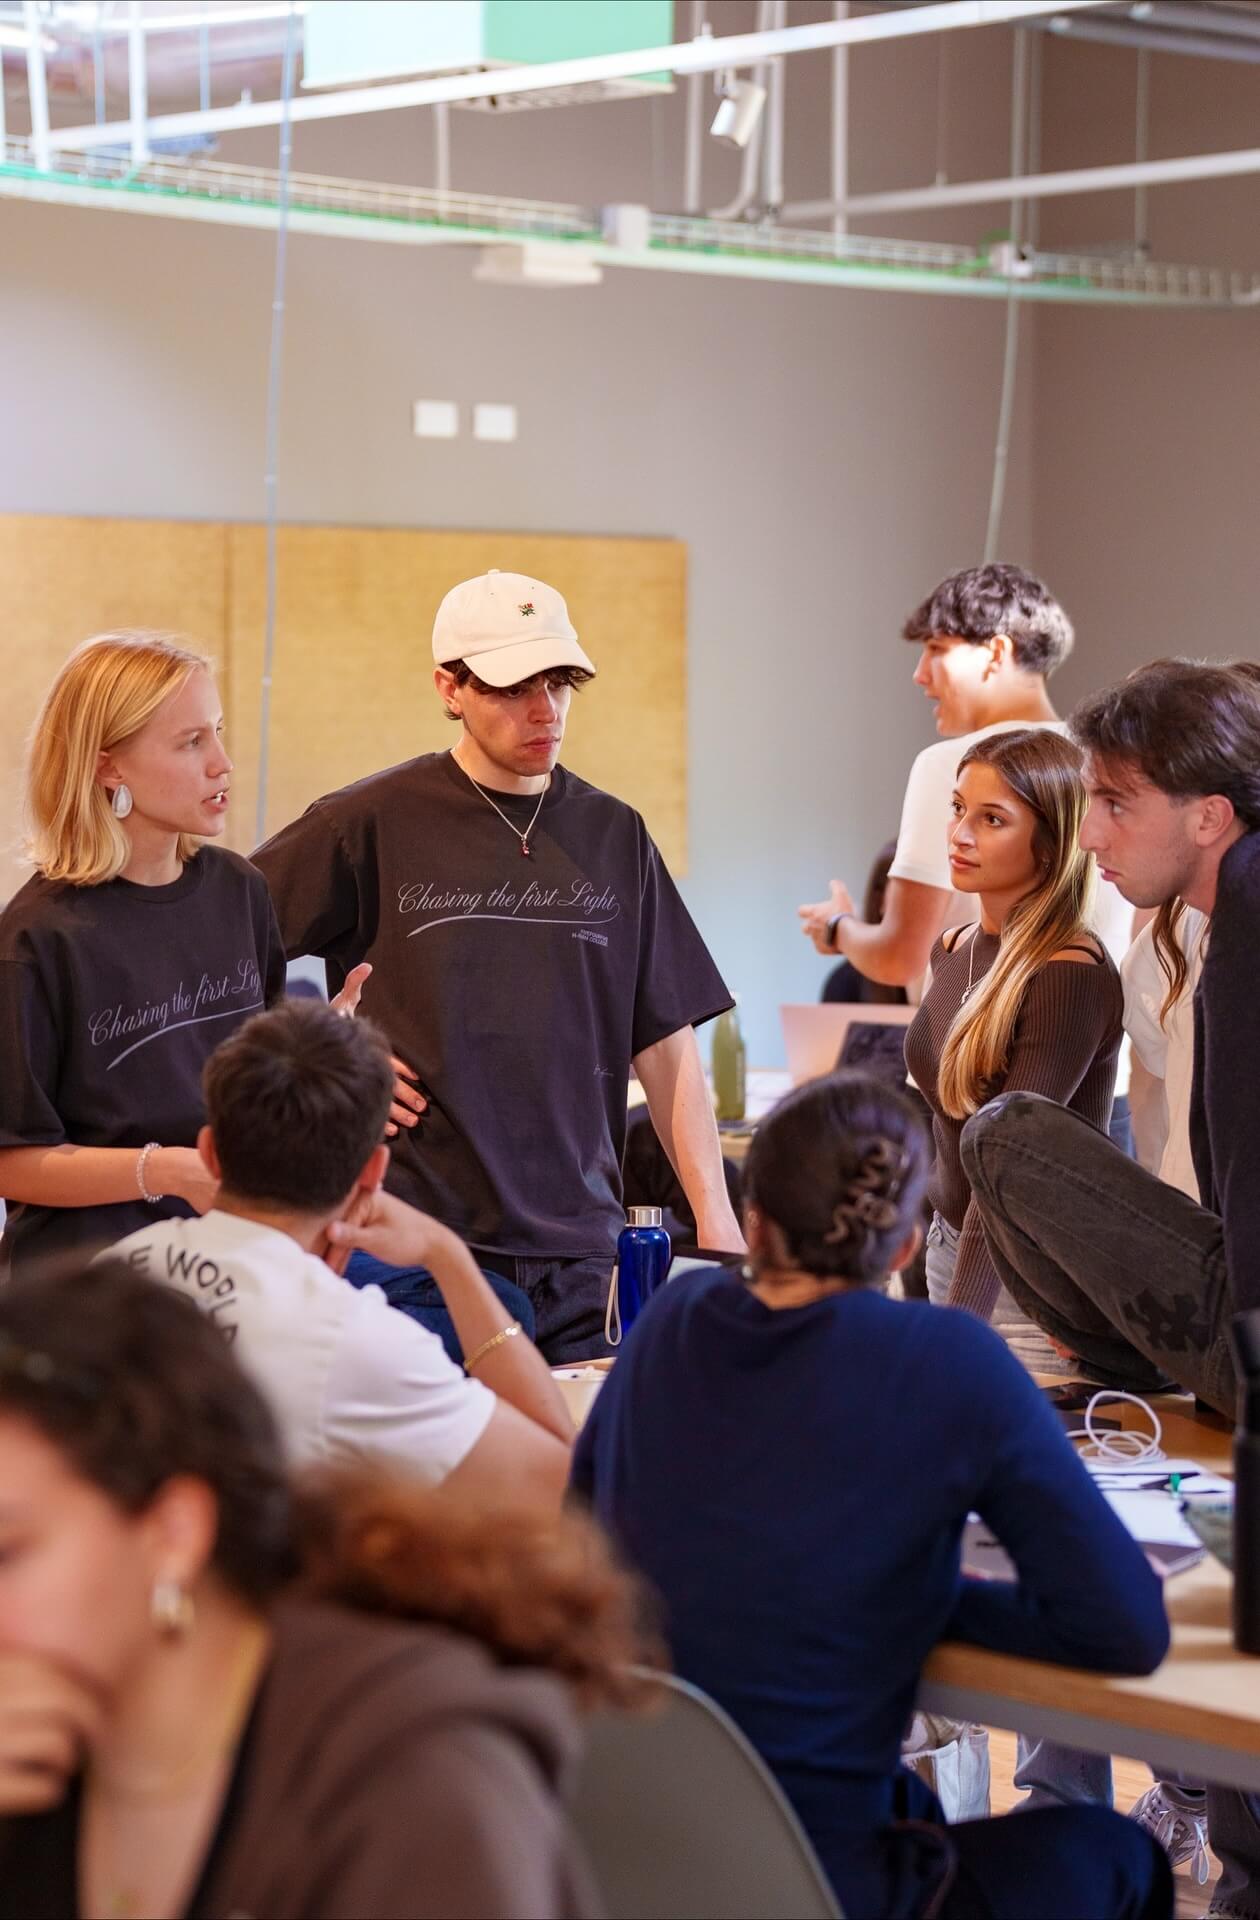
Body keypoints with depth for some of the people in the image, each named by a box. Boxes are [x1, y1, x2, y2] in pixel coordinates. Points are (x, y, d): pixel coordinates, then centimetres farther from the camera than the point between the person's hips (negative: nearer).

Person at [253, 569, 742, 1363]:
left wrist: (715, 1217, 6)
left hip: (578, 1250, 4)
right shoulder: (371, 824, -2)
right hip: (416, 1253, -3)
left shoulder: (614, 835, 11)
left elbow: (666, 1043, 12)